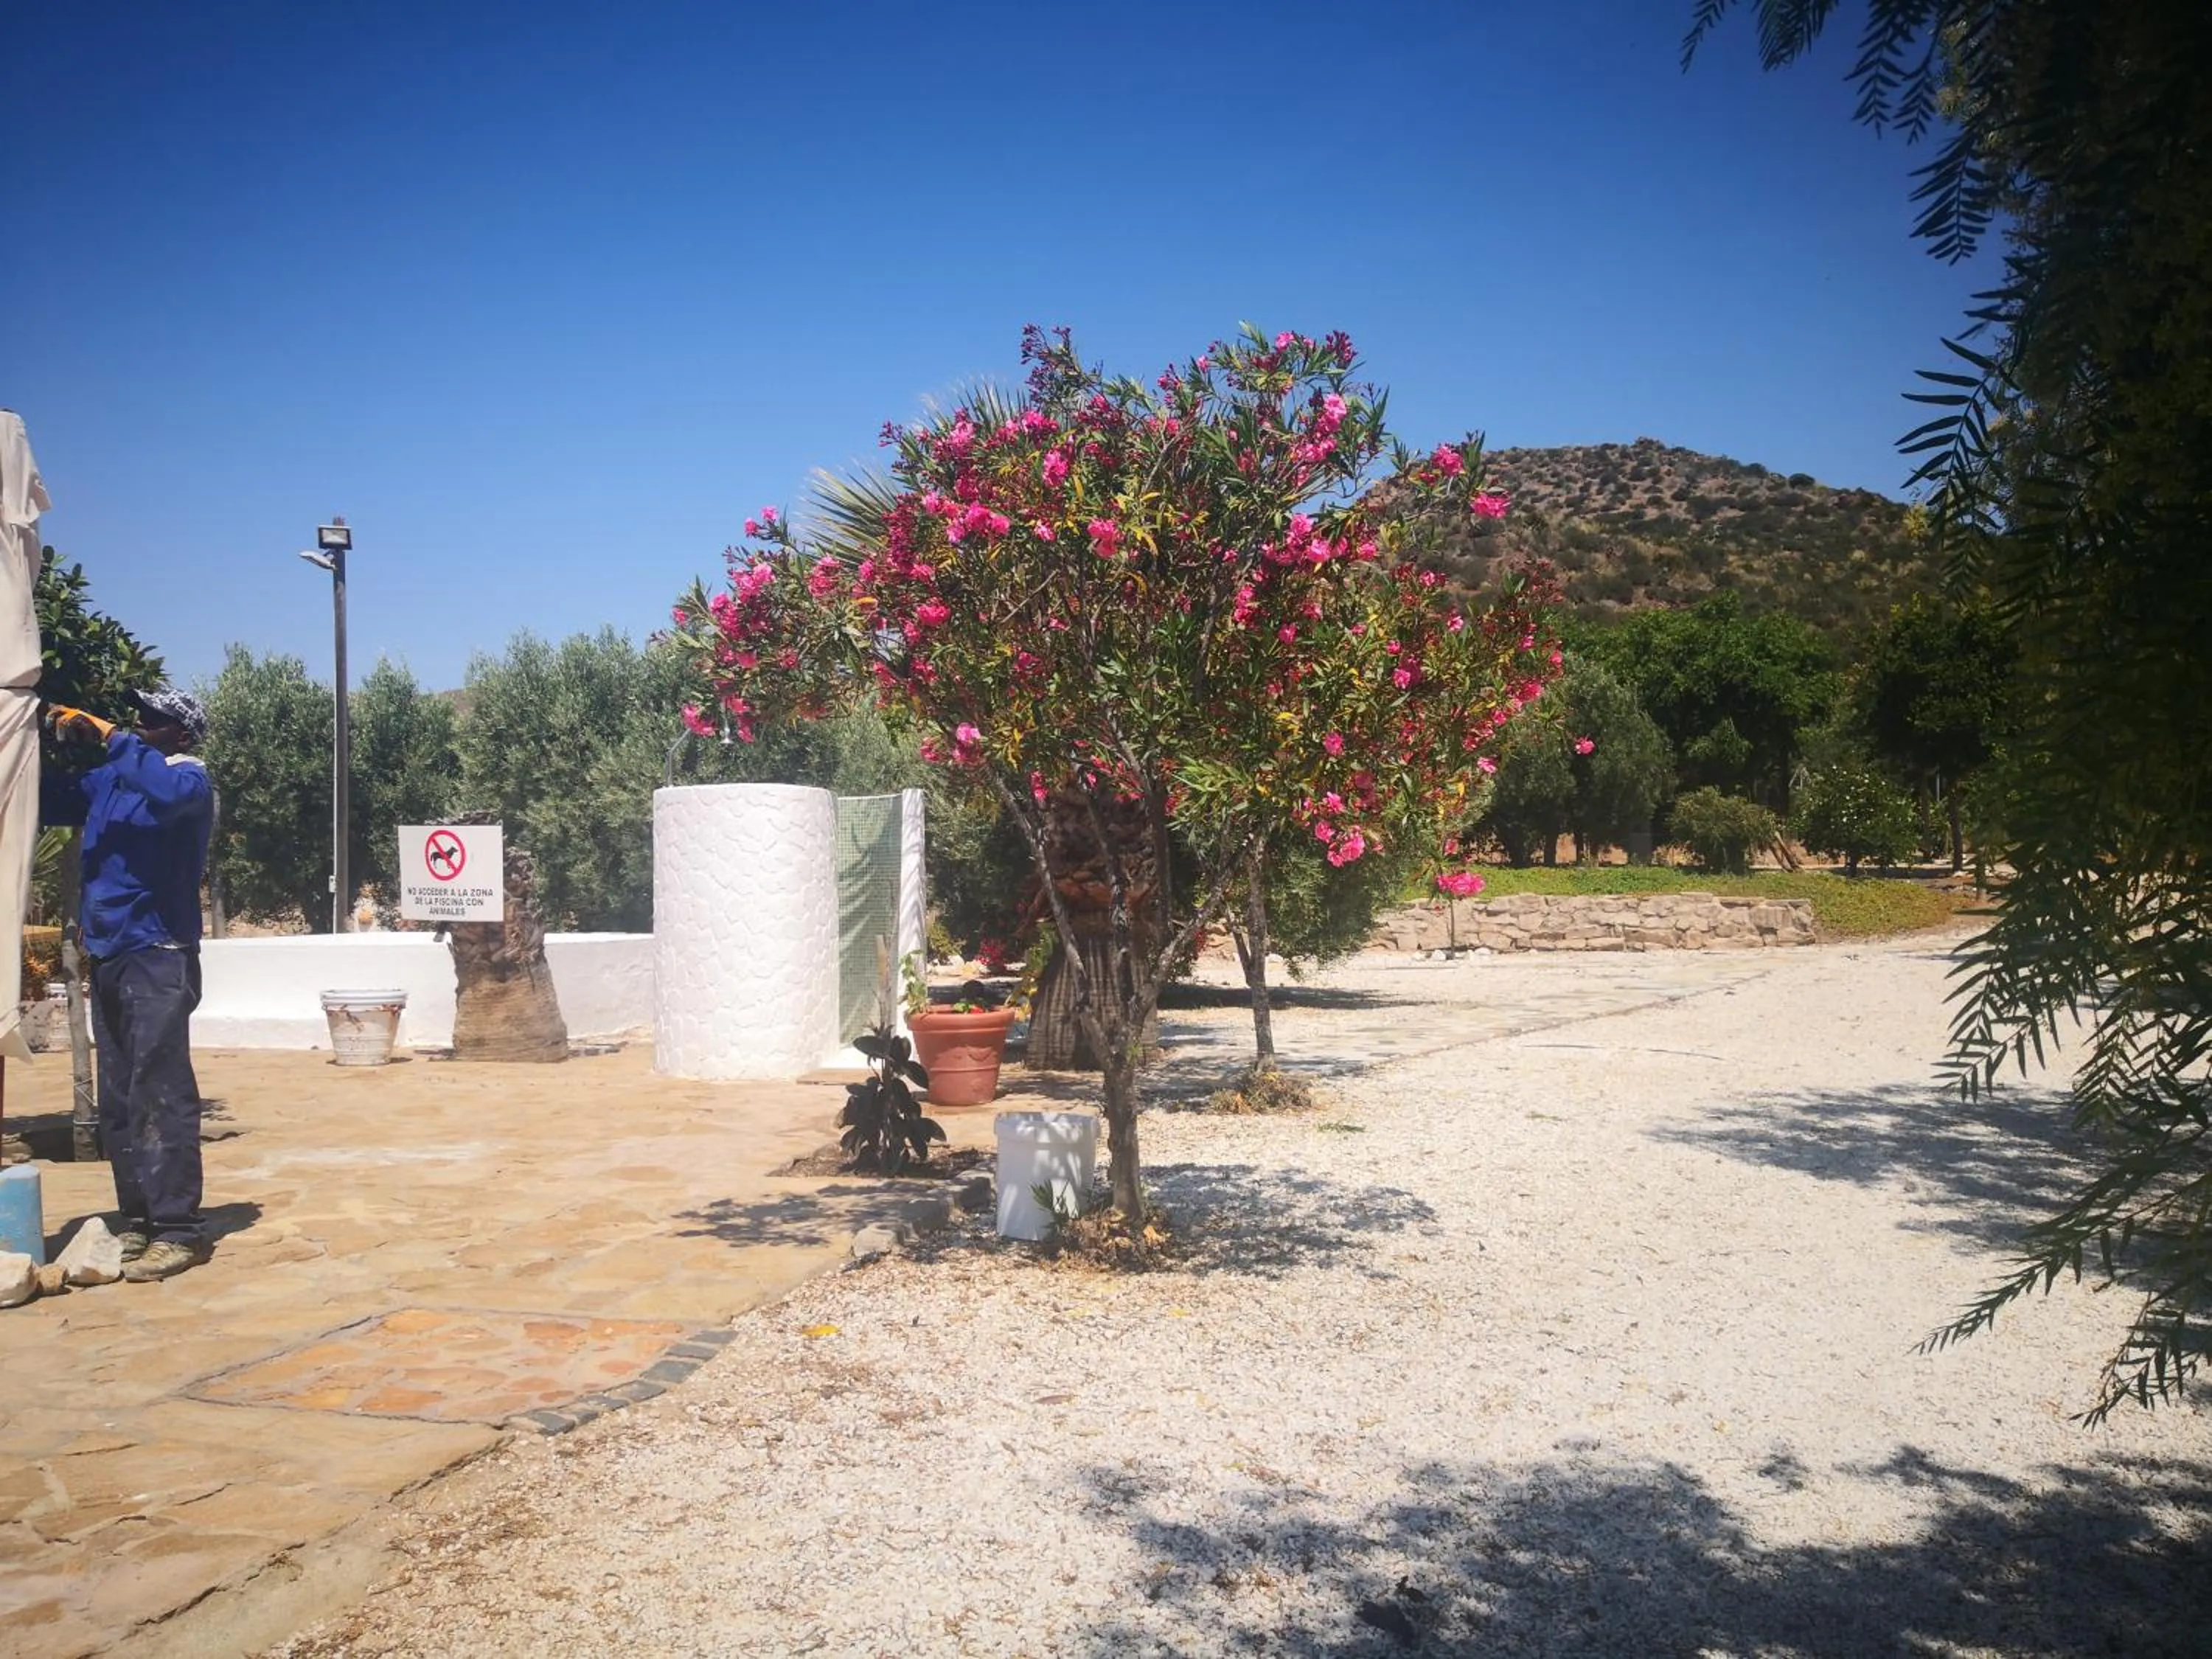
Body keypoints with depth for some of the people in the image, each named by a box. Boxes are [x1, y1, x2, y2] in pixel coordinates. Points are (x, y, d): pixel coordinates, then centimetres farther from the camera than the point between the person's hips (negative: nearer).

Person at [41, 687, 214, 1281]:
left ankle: (179, 1231, -8)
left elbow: (168, 792, -28)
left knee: (160, 1097, -10)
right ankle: (139, 1220, 16)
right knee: (118, 1104, 10)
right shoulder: (109, 779, 16)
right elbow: (48, 803, 21)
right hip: (108, 958, 8)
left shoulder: (189, 776, -5)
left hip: (159, 958, -8)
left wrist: (109, 735, -20)